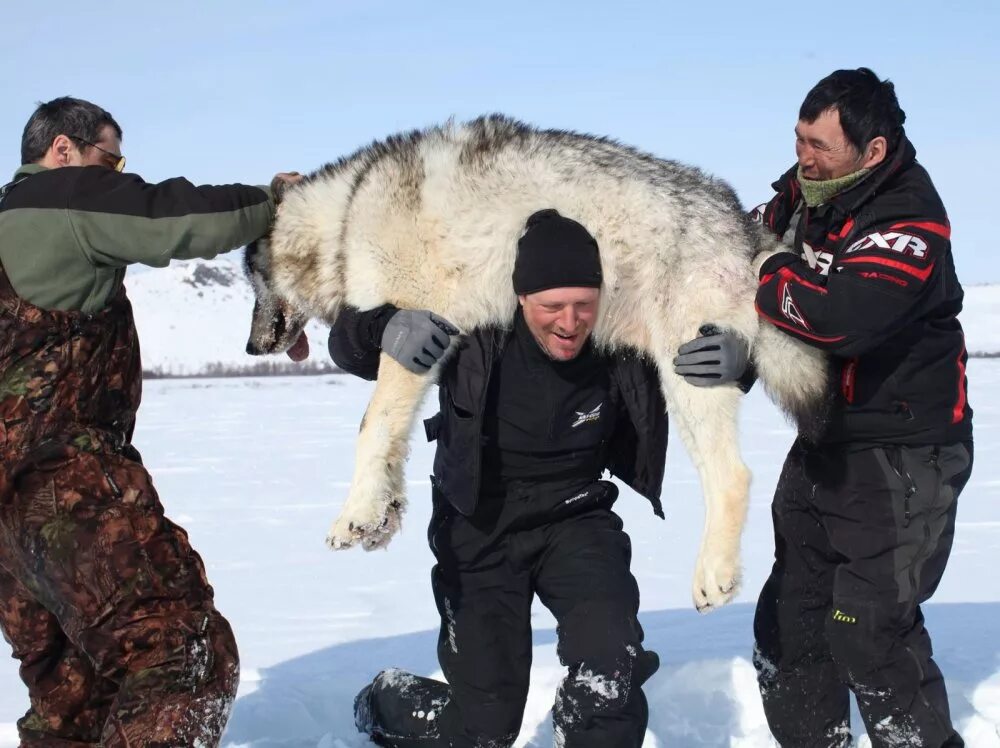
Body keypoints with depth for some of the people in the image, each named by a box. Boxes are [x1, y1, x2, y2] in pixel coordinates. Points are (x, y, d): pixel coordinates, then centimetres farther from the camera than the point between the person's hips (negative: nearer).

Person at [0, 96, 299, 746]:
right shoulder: (70, 198, -3)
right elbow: (182, 219, -8)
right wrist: (270, 199, 8)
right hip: (67, 478, -10)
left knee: (69, 691, 18)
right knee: (182, 657, -17)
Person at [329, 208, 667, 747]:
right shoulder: (473, 325, -24)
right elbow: (348, 343, -19)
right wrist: (386, 327, -40)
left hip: (574, 518, 1)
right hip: (479, 530, -1)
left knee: (611, 665, -27)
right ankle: (385, 704, 37)